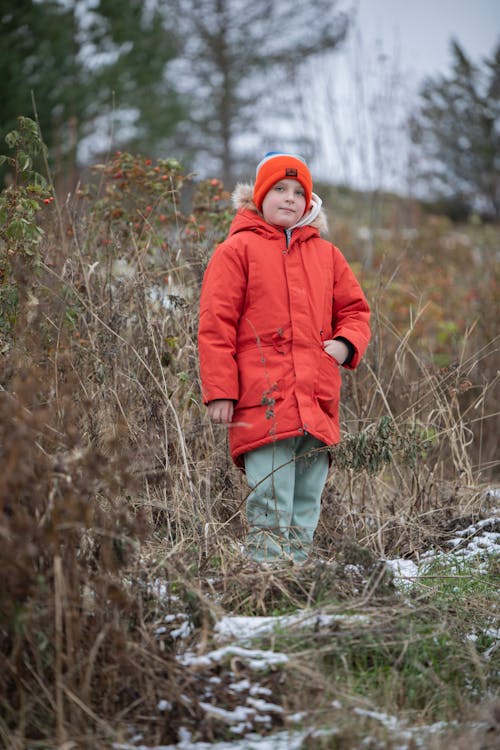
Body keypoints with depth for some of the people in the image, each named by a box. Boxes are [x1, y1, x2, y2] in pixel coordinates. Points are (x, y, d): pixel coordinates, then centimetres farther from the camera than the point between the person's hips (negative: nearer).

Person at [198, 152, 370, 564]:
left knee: (306, 510, 7)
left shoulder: (326, 254, 19)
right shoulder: (237, 250, 4)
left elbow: (355, 310, 26)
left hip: (317, 406, 5)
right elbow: (215, 326, -1)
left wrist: (346, 344, 3)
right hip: (265, 403, -5)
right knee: (271, 511, -10)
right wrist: (220, 391, -9)